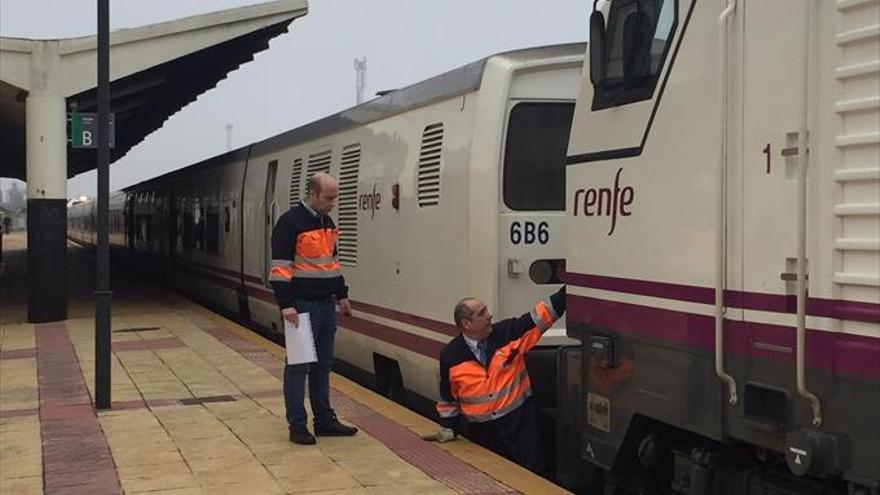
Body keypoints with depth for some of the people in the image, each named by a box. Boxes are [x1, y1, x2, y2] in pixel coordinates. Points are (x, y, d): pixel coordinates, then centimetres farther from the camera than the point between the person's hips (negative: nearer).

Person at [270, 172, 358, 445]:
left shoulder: (326, 222, 13)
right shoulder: (290, 222, -12)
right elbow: (280, 267, -16)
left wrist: (341, 294, 21)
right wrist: (286, 304, -21)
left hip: (326, 305, 8)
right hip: (302, 306, -8)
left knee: (323, 365, 13)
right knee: (299, 366, -1)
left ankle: (324, 420, 21)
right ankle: (297, 426, 6)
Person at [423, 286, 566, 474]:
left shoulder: (509, 332, -6)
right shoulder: (450, 355, -5)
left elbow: (541, 314, -9)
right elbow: (448, 398, 6)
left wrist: (567, 290, -18)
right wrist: (447, 430, 4)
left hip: (520, 423, 0)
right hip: (482, 432, 1)